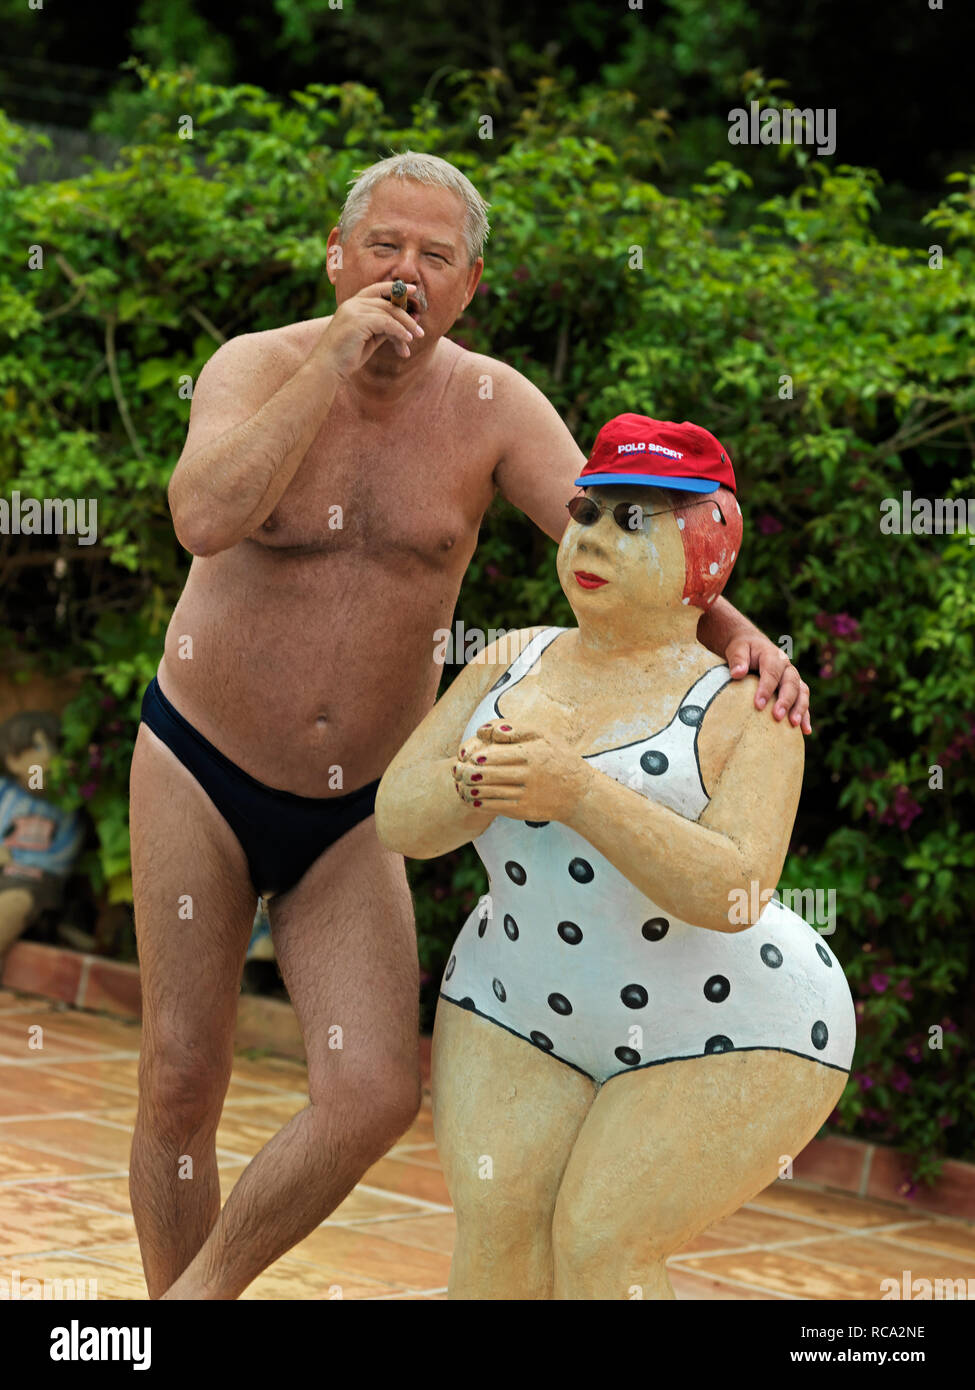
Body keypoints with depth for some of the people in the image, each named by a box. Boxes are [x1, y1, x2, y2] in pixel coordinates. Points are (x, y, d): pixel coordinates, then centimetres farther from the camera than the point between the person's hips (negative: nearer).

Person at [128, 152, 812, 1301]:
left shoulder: (493, 406, -9)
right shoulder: (258, 366, -14)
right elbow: (204, 518, -33)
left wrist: (732, 629, -34)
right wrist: (336, 358, -31)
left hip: (352, 816, 2)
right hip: (201, 771, -1)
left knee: (373, 1096, -13)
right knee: (181, 1087, 1)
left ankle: (203, 1290, 10)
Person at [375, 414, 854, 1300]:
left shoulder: (742, 708, -13)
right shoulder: (513, 665, 1)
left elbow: (731, 892, -26)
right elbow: (400, 818, -6)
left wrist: (576, 791, -36)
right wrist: (488, 780, -27)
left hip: (729, 1035, -5)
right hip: (525, 1013, 5)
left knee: (600, 1248, -14)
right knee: (498, 1234, -8)